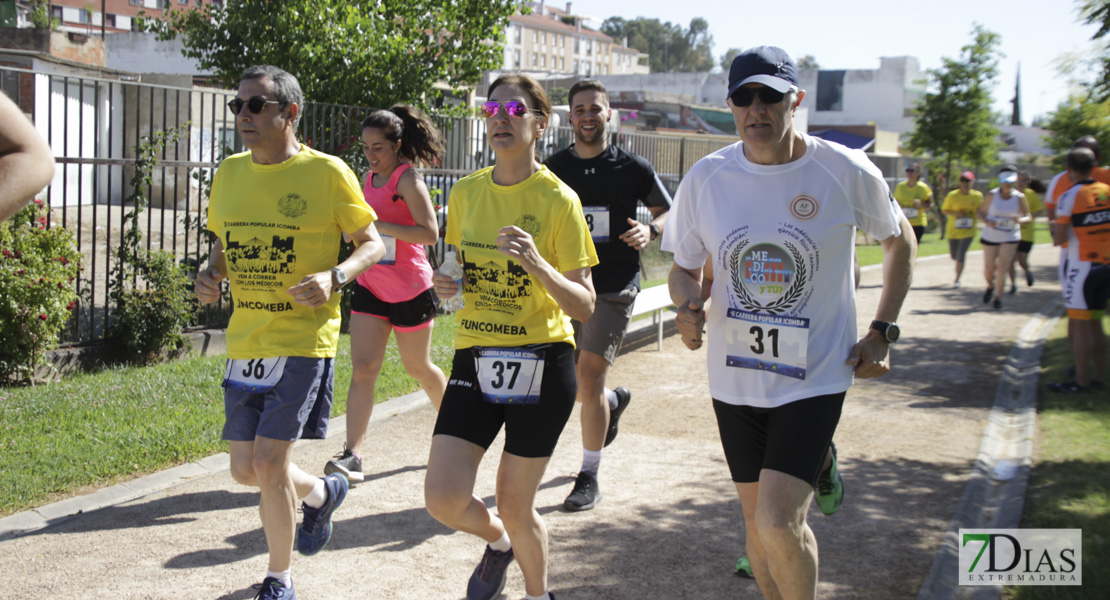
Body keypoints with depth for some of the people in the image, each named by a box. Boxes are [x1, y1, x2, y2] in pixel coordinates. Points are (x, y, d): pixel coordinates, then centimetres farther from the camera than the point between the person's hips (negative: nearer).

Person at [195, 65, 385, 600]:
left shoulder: (326, 172, -8)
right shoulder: (229, 173, 8)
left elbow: (373, 244, -3)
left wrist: (334, 277, -22)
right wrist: (209, 277, -2)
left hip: (303, 340, -6)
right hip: (245, 342, 6)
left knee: (268, 462, -9)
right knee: (245, 469, 9)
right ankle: (321, 492, 41)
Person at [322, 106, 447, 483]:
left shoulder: (408, 180, -14)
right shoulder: (372, 177, 9)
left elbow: (431, 233, -25)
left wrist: (379, 225, -27)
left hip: (411, 291, -6)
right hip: (371, 288, 6)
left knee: (418, 367, 12)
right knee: (362, 368, -7)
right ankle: (352, 456, -12)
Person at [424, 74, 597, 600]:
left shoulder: (558, 200, -8)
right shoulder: (465, 193, 5)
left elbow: (584, 306, -9)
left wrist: (537, 266, -26)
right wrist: (444, 285, -2)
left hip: (541, 364, -4)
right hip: (475, 359, 4)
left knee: (514, 504, 4)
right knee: (443, 500, -4)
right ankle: (499, 542, 31)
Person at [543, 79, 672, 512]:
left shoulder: (632, 168, -2)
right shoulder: (554, 168, 5)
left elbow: (669, 212, 10)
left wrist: (650, 230, -11)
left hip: (613, 287, -4)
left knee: (589, 376, -11)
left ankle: (589, 477, 3)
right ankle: (613, 402, 44)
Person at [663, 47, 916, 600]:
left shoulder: (847, 172, -10)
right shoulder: (706, 178, -4)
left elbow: (901, 241, 8)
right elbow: (685, 269, 8)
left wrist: (882, 332, -1)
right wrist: (689, 304, -16)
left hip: (815, 378, -3)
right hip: (735, 377, 4)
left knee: (777, 523, -16)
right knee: (757, 519, 13)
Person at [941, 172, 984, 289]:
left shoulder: (977, 196, -2)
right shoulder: (953, 195, -6)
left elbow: (980, 209, 13)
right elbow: (944, 210, 1)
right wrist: (955, 213, -17)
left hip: (969, 231, -1)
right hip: (954, 229, 1)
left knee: (961, 254, -13)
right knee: (953, 255, 11)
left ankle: (957, 279, -1)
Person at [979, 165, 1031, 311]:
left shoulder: (1019, 198, -8)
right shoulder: (992, 195, -8)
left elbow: (1028, 217, -1)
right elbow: (981, 212, 1)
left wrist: (1019, 220, -24)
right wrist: (986, 221, -20)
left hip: (1010, 238, -1)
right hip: (990, 237, 1)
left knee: (1002, 267, -11)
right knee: (988, 270, 5)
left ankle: (997, 298, 3)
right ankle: (991, 287, 39)